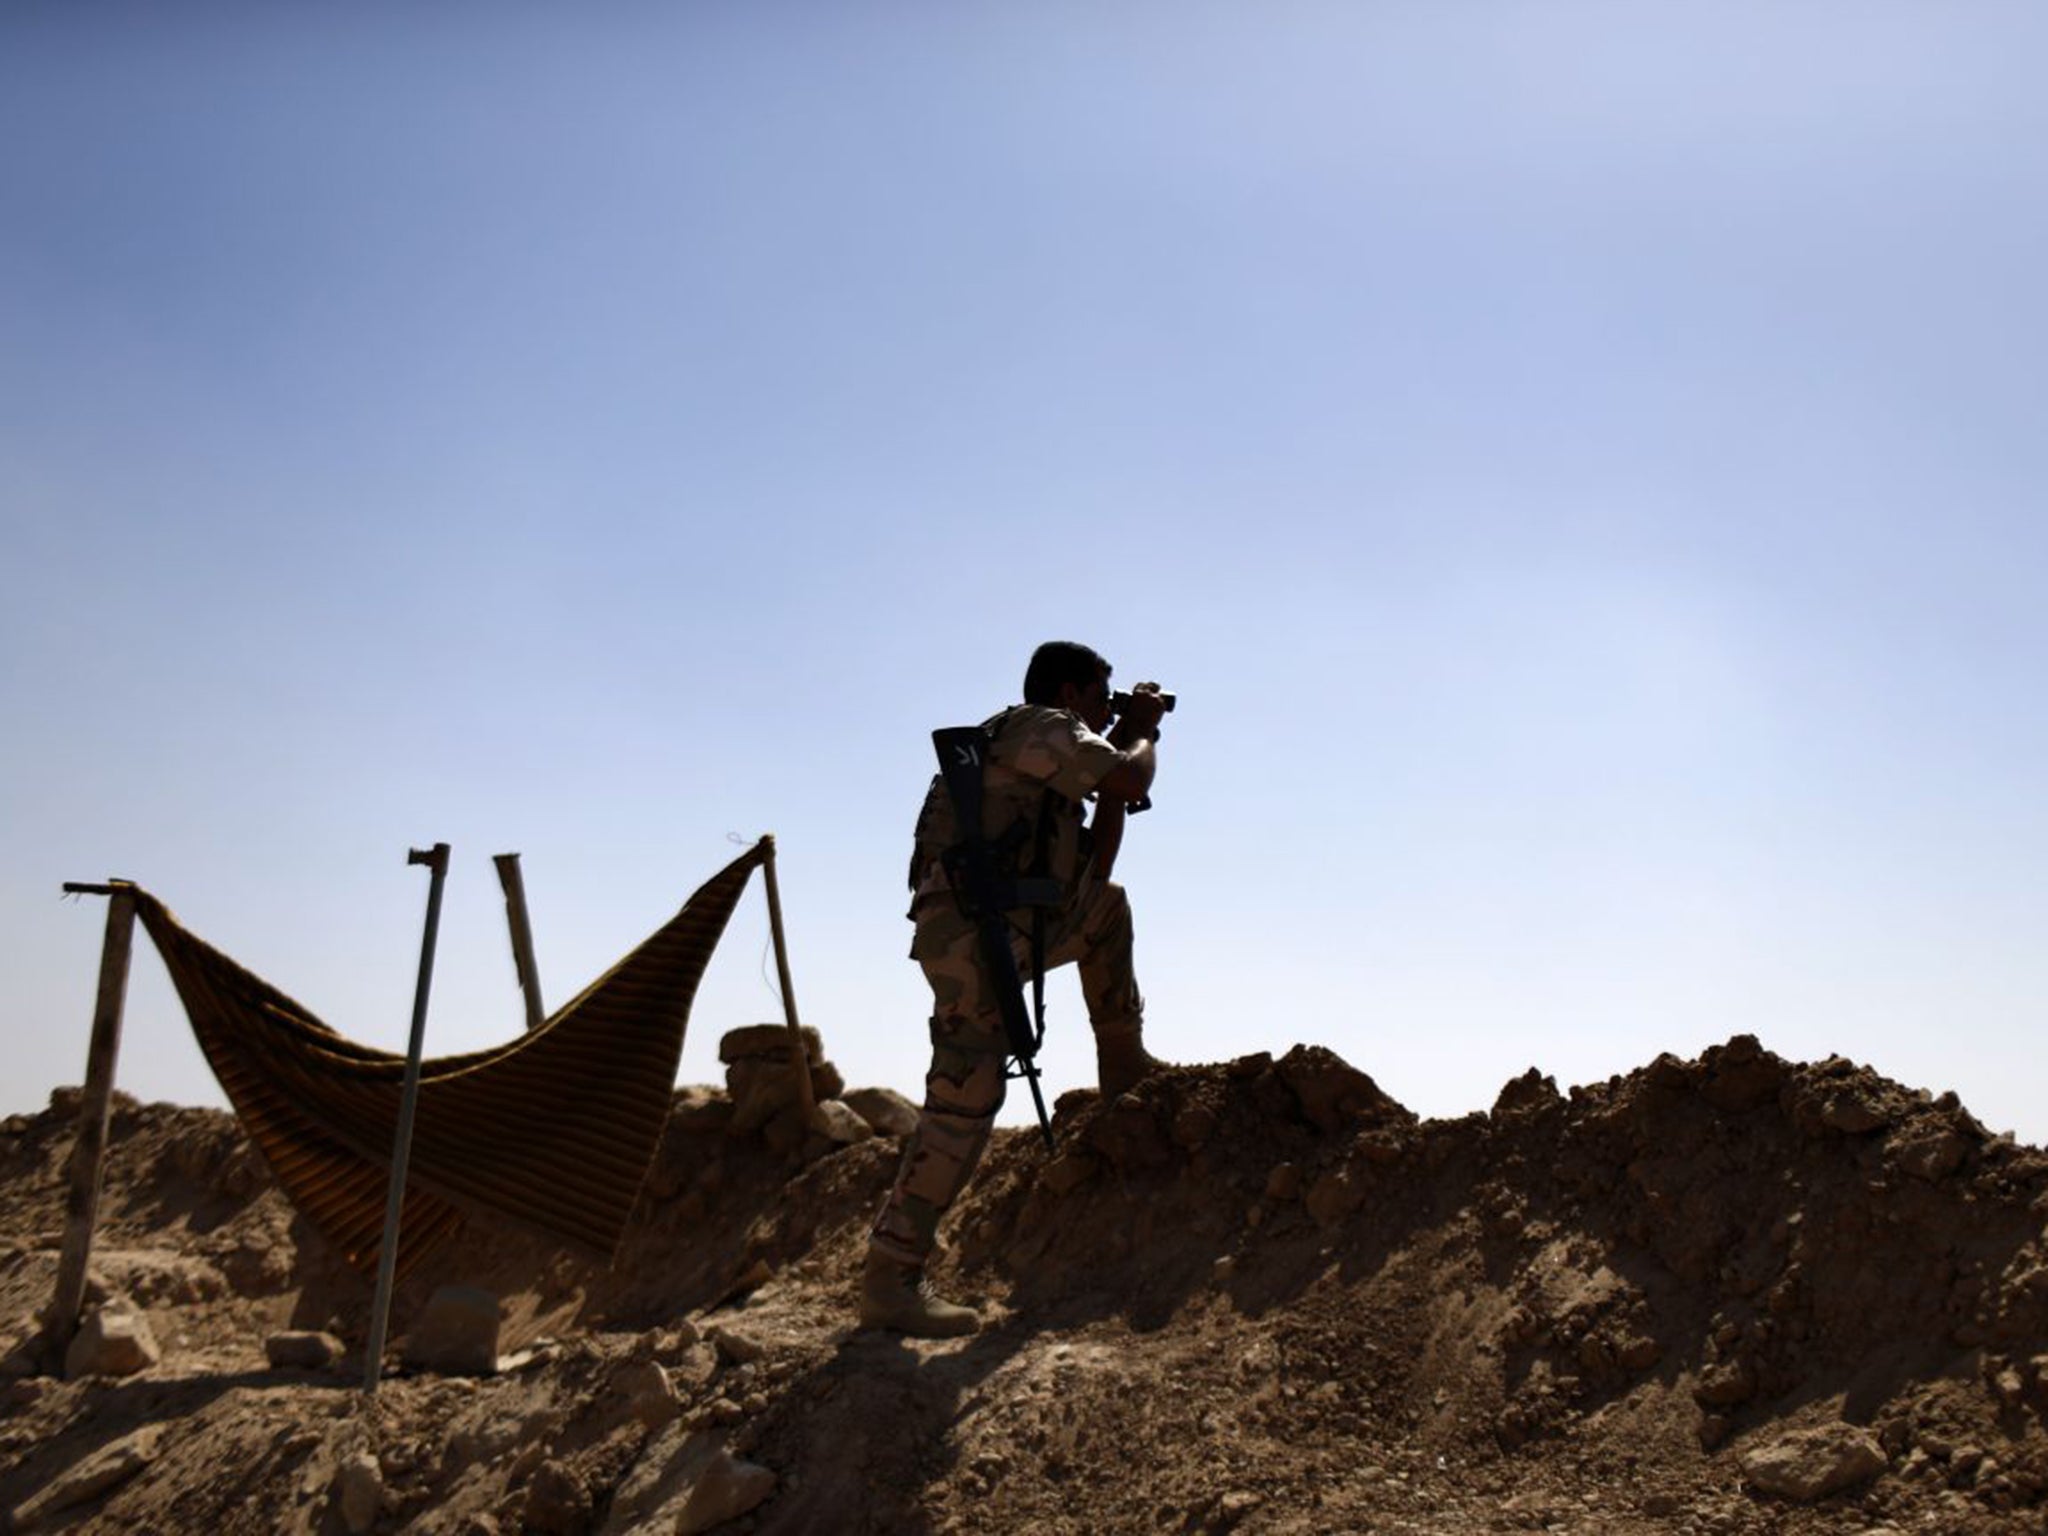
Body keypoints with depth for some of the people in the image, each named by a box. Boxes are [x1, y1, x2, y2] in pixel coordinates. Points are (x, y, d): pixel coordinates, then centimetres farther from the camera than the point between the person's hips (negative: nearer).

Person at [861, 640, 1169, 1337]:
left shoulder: (1042, 755, 27)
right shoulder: (1041, 726, 0)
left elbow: (1086, 876, 27)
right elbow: (1131, 780, -11)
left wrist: (1113, 793, 24)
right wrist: (1141, 732, 10)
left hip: (1010, 929, 10)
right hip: (971, 937, -10)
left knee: (1105, 909, 28)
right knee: (965, 1100, -13)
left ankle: (1124, 1066, 30)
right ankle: (889, 1280, -13)